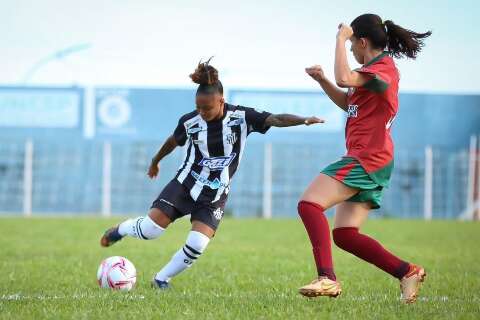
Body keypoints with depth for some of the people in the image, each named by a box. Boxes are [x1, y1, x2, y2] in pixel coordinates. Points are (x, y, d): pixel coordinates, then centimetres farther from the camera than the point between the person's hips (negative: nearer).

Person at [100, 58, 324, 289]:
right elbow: (173, 141, 12)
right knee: (150, 228, -11)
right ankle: (120, 230, 23)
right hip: (185, 184, 0)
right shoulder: (189, 122, -8)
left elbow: (276, 119, -19)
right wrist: (155, 162, 29)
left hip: (215, 195, 0)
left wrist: (304, 120, -37)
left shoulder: (241, 117, -12)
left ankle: (161, 279, 6)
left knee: (197, 245, -17)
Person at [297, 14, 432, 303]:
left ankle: (327, 279, -30)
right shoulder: (373, 69, 21)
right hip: (366, 160, 10)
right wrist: (322, 80, 17)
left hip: (367, 159, -10)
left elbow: (345, 79, -28)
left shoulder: (384, 67, -11)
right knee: (344, 235, 6)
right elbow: (347, 102, 33)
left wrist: (341, 38, -17)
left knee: (309, 204, -20)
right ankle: (407, 271, 8)